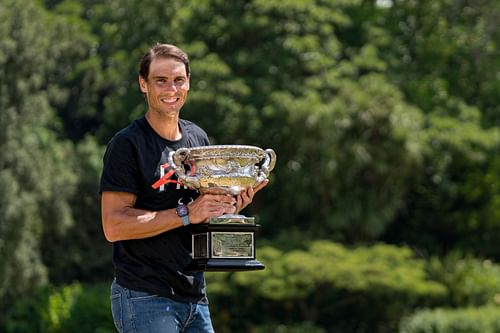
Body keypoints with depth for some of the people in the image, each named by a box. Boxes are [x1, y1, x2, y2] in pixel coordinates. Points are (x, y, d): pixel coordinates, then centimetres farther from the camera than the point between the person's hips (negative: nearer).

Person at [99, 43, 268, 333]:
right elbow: (114, 226, -16)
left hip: (194, 297, 7)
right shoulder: (127, 144, -8)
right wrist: (187, 214, -20)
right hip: (144, 298, -7)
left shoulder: (198, 138, 14)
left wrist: (232, 206, 0)